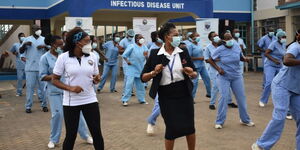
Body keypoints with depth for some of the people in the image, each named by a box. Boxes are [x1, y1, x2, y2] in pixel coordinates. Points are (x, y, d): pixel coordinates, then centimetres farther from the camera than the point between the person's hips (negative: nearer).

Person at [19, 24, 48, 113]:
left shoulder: (44, 39, 9)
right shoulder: (27, 39, 8)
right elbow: (21, 51, 5)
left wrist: (44, 46, -14)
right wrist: (24, 44, -13)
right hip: (30, 68, -1)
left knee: (43, 86, 5)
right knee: (30, 87, 0)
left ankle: (44, 105, 13)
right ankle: (28, 106, 6)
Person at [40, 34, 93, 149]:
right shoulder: (45, 58, -7)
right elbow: (42, 76, -9)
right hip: (54, 90, -3)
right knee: (57, 114, -2)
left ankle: (85, 135, 19)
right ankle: (54, 139, 19)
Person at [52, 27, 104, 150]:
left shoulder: (92, 57, 1)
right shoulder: (63, 58, -8)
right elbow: (54, 80, -3)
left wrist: (97, 80, -12)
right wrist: (70, 88, -19)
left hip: (90, 100, 3)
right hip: (71, 102, -2)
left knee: (97, 132, 3)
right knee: (71, 135, 6)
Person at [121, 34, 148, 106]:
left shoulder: (144, 47, 6)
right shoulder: (132, 46, -8)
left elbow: (147, 57, 8)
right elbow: (124, 55, -5)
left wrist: (146, 55, -14)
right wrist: (127, 61, -22)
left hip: (140, 69, 5)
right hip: (132, 68, -5)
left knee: (141, 85, 12)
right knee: (129, 84, -11)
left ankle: (142, 99, 24)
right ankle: (125, 100, -5)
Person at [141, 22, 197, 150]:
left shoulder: (183, 52, 1)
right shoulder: (155, 54, -6)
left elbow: (195, 74, 7)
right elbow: (143, 77, -4)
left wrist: (192, 74, -15)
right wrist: (154, 72, -22)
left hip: (184, 94, 3)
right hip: (166, 97, -2)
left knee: (189, 127, 9)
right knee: (172, 129, 4)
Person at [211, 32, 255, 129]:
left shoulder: (237, 46, -4)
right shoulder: (220, 50, -12)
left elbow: (241, 57, 11)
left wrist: (244, 59, -12)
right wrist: (218, 69, -12)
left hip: (237, 76, 4)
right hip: (223, 77, -3)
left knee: (241, 97, 7)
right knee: (224, 97, -11)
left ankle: (245, 120, 24)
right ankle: (219, 121, 3)